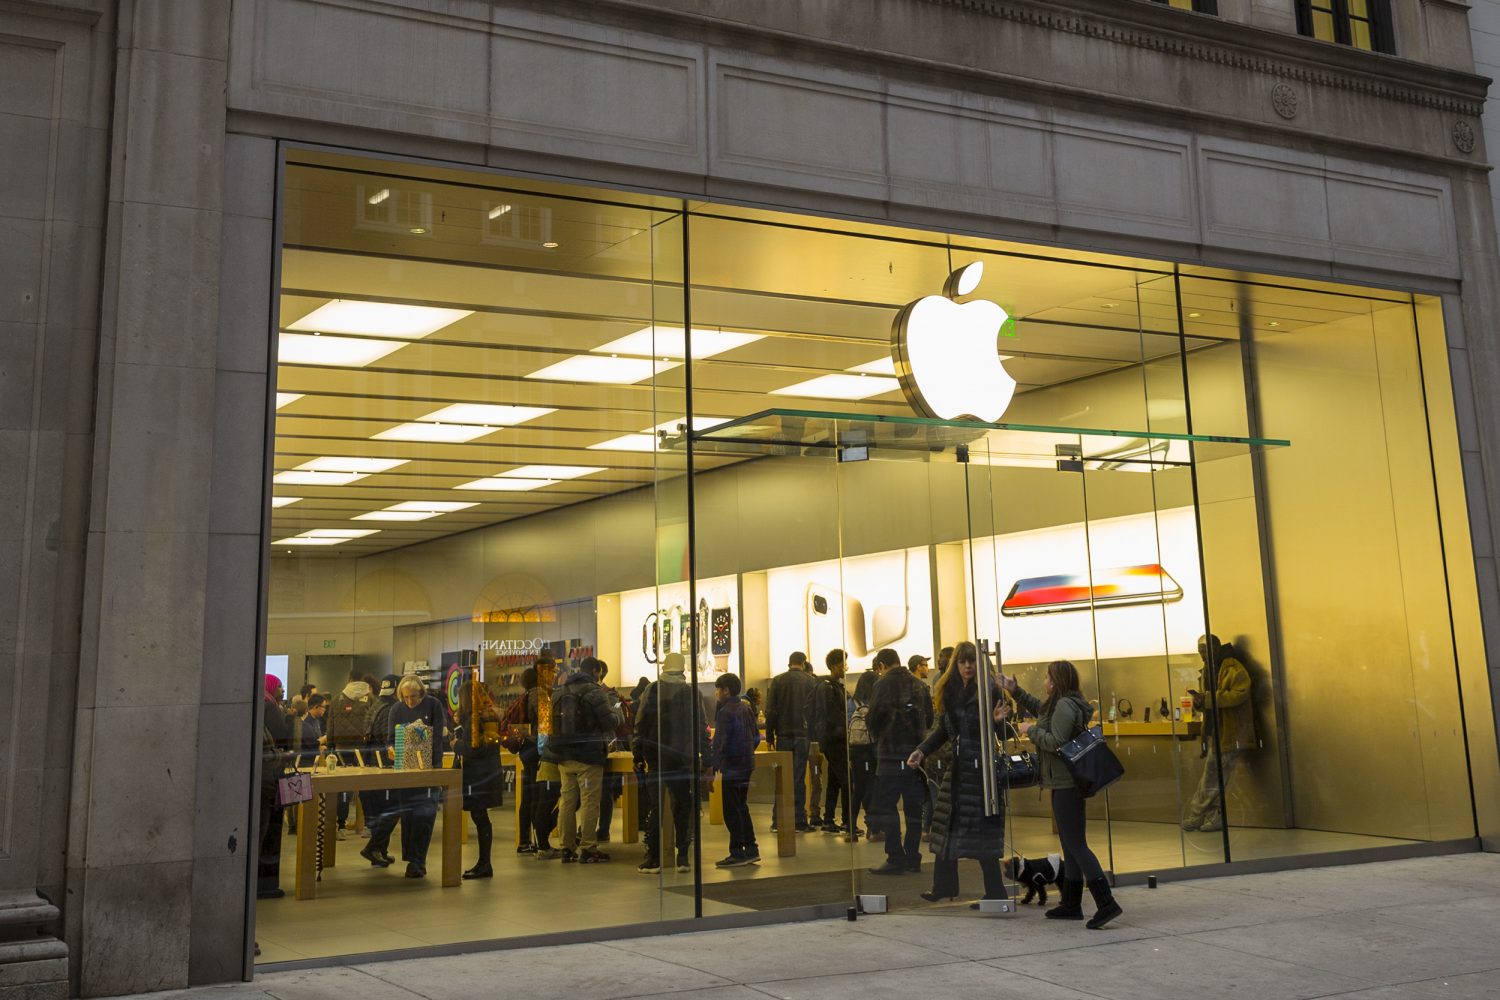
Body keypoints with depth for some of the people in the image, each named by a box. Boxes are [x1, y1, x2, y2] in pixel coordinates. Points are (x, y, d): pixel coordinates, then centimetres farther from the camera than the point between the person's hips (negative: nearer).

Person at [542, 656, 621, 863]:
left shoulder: (559, 692, 11)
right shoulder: (594, 691, -10)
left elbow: (551, 721, 14)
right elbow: (609, 722, -13)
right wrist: (616, 714, 8)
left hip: (564, 756, 7)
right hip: (588, 756, -6)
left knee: (567, 800, 10)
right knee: (590, 802, -2)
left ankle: (567, 848, 14)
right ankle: (588, 849, -2)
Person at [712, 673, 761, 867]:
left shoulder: (725, 712, -15)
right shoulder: (746, 709, 11)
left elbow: (720, 741, -21)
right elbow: (756, 736, 16)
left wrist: (714, 766, -23)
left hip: (731, 767, -9)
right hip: (746, 765, 9)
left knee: (732, 811, -2)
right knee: (742, 808, 17)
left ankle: (737, 854, 0)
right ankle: (751, 850, 18)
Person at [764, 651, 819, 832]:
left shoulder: (777, 681, 2)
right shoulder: (810, 681, 1)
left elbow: (770, 710, 0)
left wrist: (770, 735, 4)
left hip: (783, 735, 1)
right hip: (803, 735, -1)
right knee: (799, 778, 1)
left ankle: (778, 820, 8)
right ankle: (799, 821, 0)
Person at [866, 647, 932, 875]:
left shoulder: (883, 685, -8)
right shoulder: (920, 686, 9)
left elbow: (875, 718, -8)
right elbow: (929, 720, 12)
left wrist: (878, 738, 12)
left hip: (892, 754, -6)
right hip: (916, 752, 6)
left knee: (885, 806, -2)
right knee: (914, 807, 11)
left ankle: (896, 858, -8)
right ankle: (913, 858, 13)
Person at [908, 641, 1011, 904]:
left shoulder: (989, 690, -8)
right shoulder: (948, 692, 9)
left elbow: (1003, 733, -7)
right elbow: (943, 730, 16)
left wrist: (999, 720, -28)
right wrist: (922, 751, 6)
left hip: (982, 767, -6)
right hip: (957, 767, 6)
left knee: (982, 831, -4)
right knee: (946, 824, 10)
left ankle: (995, 893, 5)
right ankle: (943, 885, 23)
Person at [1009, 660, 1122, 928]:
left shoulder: (1065, 705, -16)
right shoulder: (1059, 704, 15)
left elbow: (1056, 742, -24)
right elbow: (1039, 709, 34)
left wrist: (1031, 730, -11)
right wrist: (1015, 690, 30)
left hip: (1066, 784, -11)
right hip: (1065, 783, 11)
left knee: (1076, 845, -11)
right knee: (1070, 845, 15)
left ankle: (1106, 903, -15)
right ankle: (1071, 905, 23)